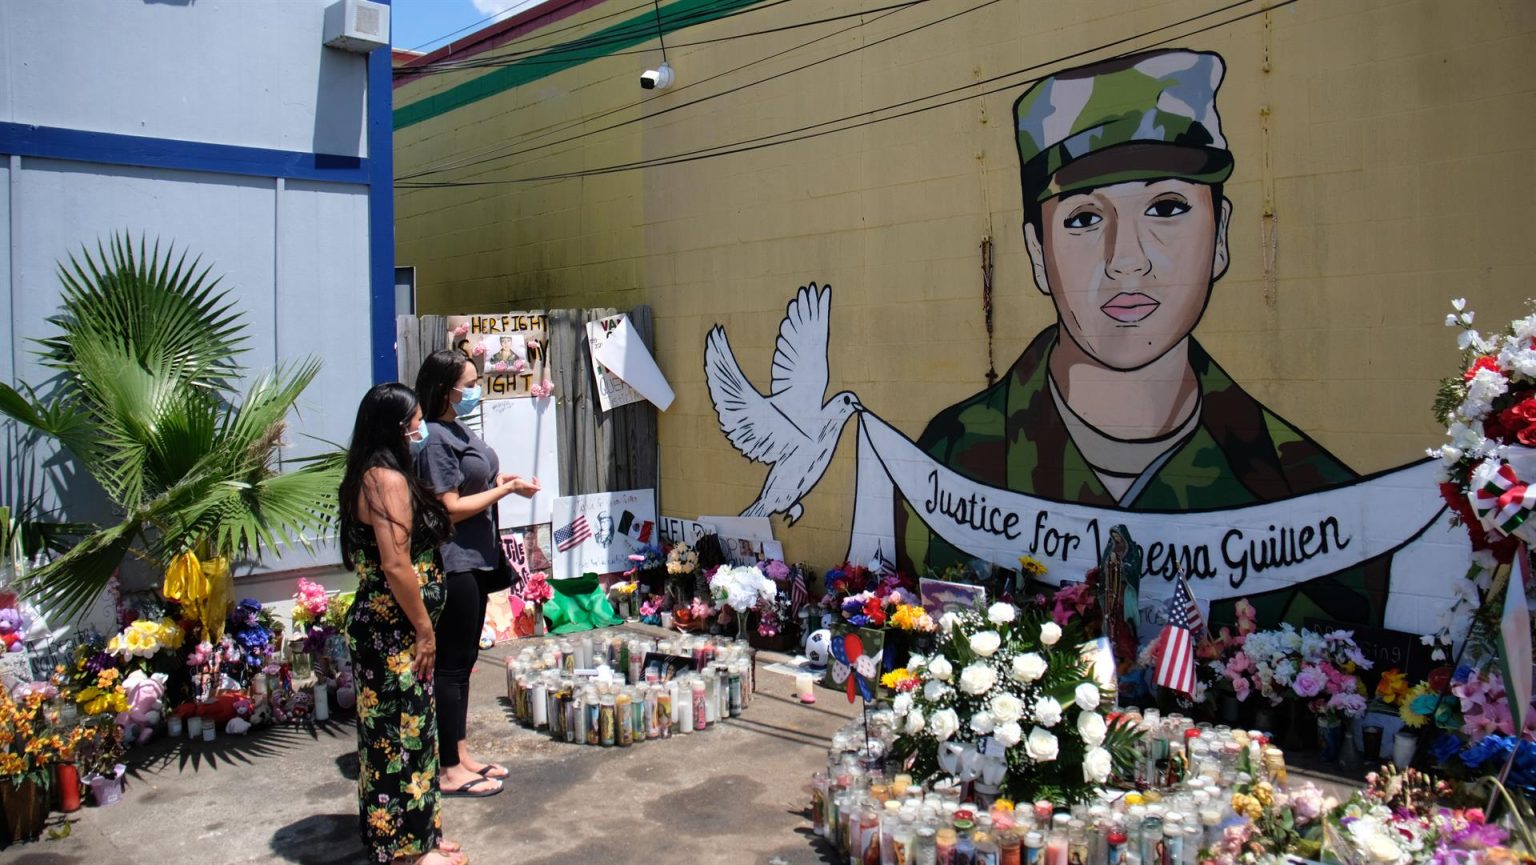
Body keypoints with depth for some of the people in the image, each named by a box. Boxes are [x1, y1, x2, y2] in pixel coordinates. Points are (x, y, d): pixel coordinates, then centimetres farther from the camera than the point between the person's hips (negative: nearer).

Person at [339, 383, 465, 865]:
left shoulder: (374, 476, 12)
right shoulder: (388, 479, -19)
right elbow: (396, 566, -24)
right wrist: (424, 630, -17)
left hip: (383, 627, 10)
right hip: (393, 631, -10)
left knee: (396, 731, 17)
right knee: (402, 733, 1)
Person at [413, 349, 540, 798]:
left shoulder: (458, 430, 12)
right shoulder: (435, 438, -17)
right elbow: (450, 508, -20)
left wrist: (501, 479, 8)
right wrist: (506, 489, -16)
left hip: (475, 560, 10)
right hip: (453, 562, -10)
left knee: (463, 660, 16)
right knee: (452, 663, -2)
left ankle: (460, 755, 26)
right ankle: (450, 770, 8)